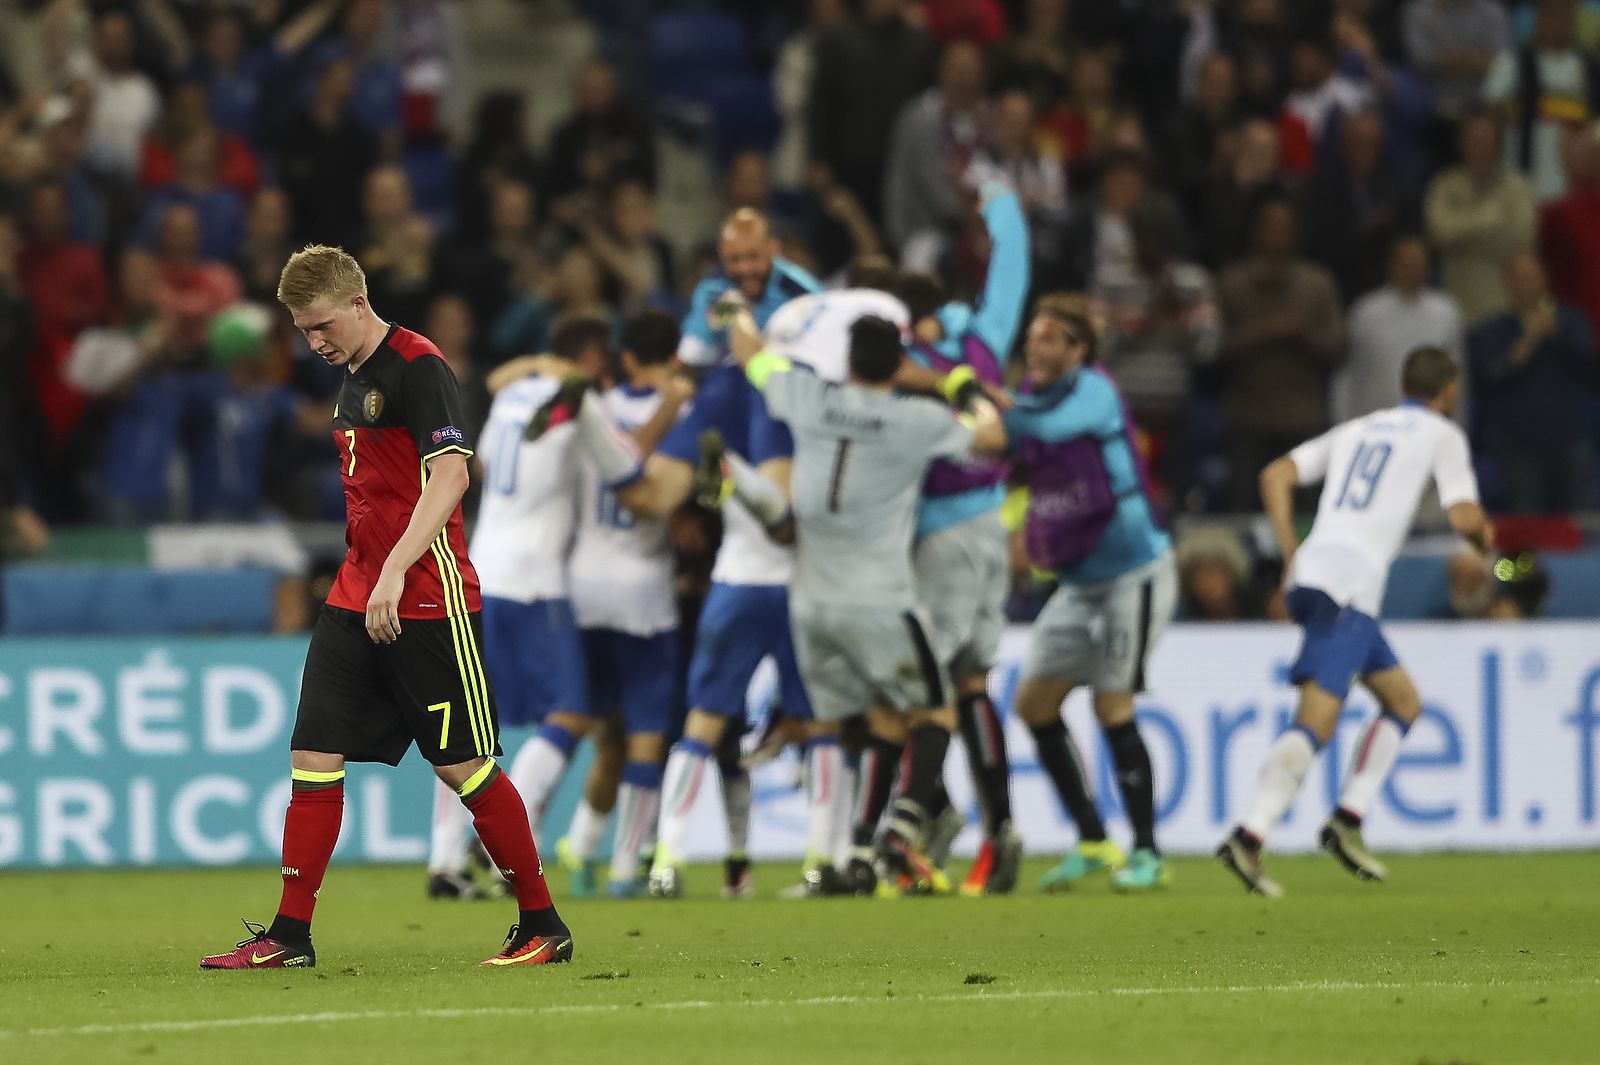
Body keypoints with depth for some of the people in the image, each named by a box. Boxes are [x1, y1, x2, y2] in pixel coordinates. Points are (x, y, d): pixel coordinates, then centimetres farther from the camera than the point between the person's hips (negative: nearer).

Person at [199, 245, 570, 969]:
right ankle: (289, 937, 4)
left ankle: (543, 928, 7)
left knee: (464, 765, -4)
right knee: (314, 758, 1)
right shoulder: (352, 379, 16)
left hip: (429, 600, -8)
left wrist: (394, 572, -30)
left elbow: (450, 475, -23)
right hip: (355, 600, 9)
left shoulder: (417, 367, -12)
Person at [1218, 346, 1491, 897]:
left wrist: (1291, 552, 14)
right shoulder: (1443, 434, 9)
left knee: (1404, 701, 18)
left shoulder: (1357, 429, 25)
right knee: (1316, 721, -16)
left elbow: (1276, 476, 17)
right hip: (1349, 583, -7)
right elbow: (1465, 517, 0)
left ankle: (1348, 821, 8)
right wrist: (1485, 538, 22)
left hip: (1311, 568, 7)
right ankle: (1249, 837, -29)